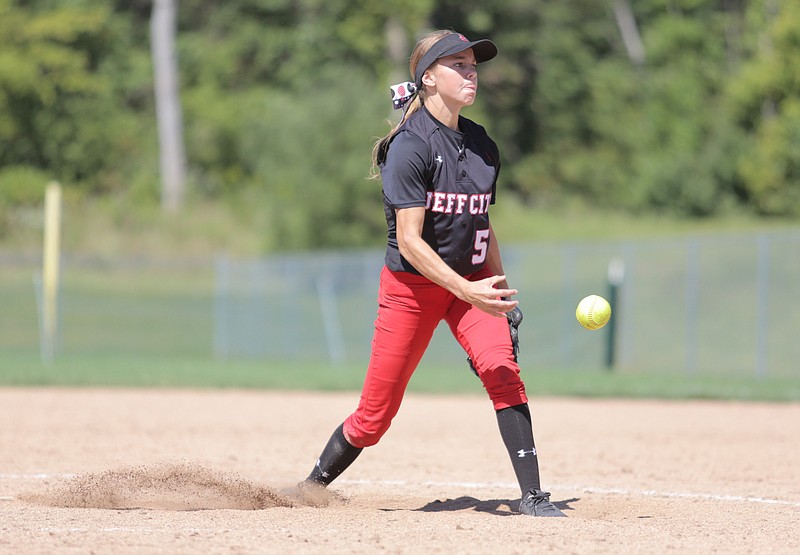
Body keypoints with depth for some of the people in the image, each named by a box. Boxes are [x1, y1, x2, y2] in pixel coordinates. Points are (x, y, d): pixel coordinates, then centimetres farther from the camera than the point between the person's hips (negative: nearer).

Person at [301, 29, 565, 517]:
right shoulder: (411, 145, -17)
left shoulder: (483, 146, 4)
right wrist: (467, 292, -31)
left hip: (472, 279, 5)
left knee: (501, 368, -22)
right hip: (412, 283, -5)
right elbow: (409, 241, -22)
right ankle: (311, 489, 24)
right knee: (376, 416, 0)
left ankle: (533, 496, -23)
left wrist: (502, 295, 11)